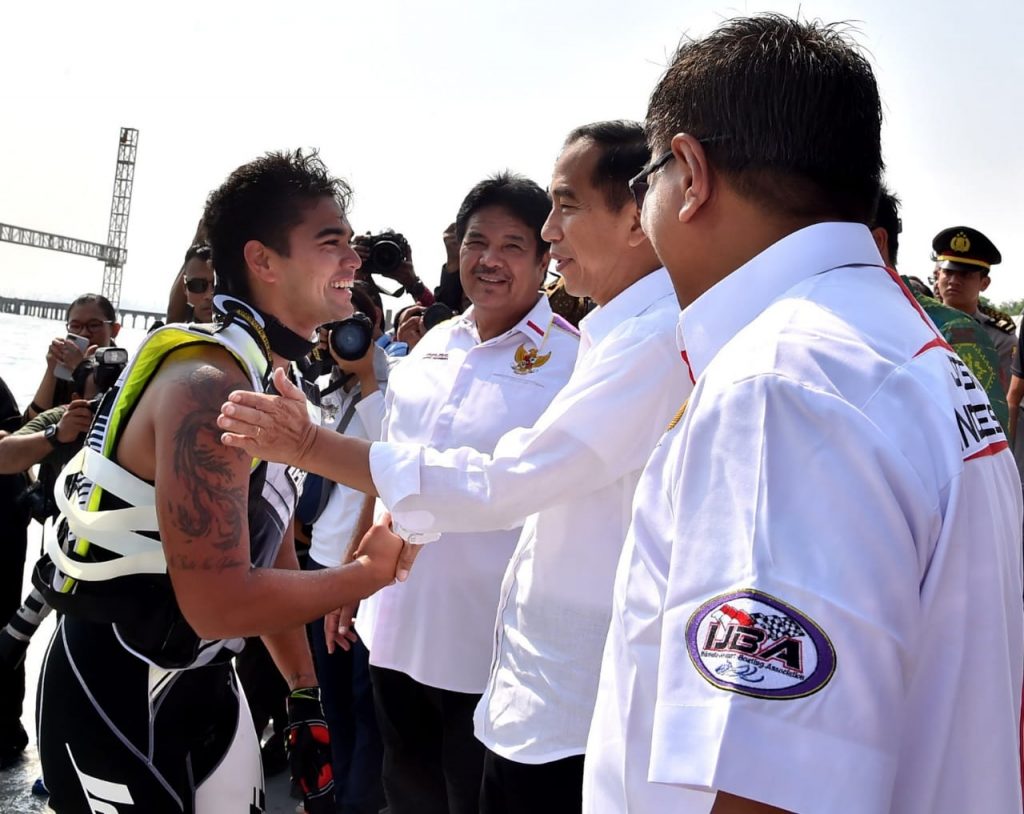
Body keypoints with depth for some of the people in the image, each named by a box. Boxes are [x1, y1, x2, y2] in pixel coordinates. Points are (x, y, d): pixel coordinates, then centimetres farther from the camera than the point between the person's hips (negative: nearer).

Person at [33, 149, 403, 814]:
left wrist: (306, 700, 9)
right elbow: (220, 605, -29)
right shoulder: (208, 382, -24)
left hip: (204, 680, 9)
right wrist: (371, 570, -15)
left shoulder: (274, 383, 6)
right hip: (113, 692, -9)